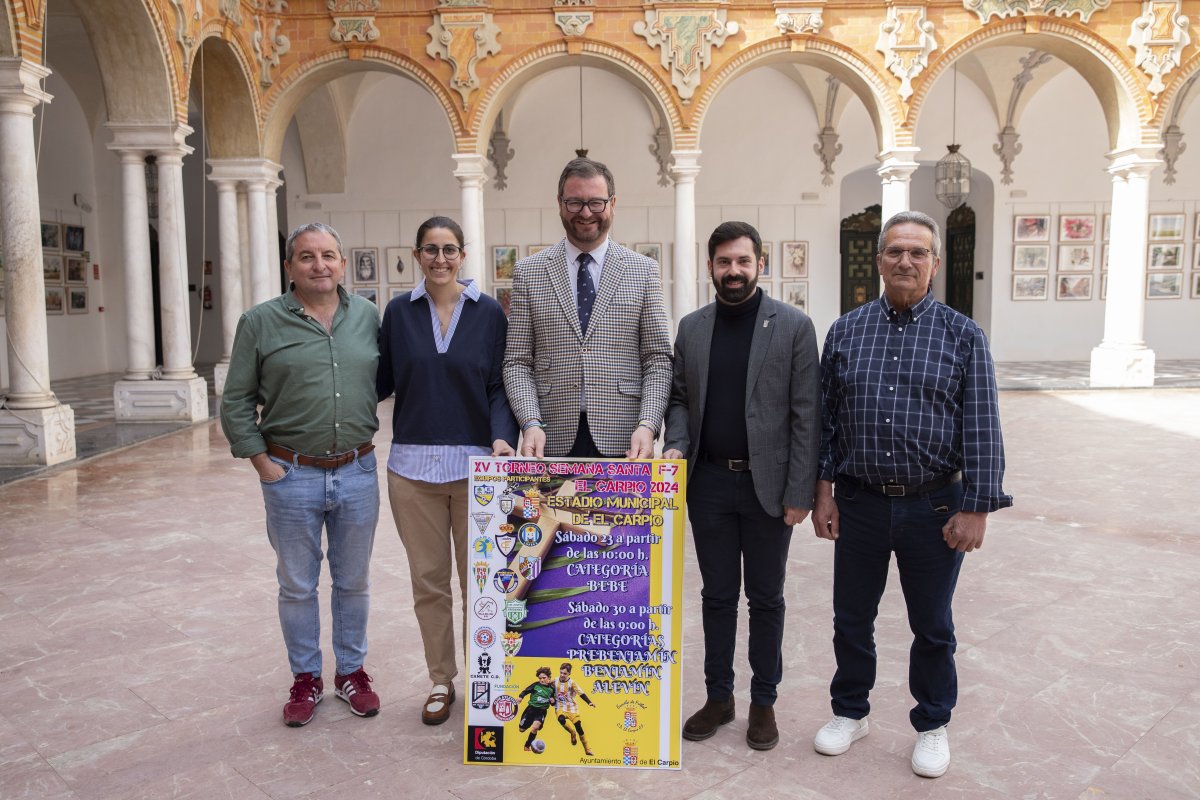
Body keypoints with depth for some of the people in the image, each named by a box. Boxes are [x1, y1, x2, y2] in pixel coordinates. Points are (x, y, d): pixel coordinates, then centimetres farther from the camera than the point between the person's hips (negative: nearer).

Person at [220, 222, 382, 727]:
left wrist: (370, 446, 0)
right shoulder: (261, 322, -3)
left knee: (353, 582, 15)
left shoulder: (368, 317, 2)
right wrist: (263, 463, -5)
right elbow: (236, 402, 0)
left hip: (357, 473, 2)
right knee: (297, 586, 12)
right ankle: (306, 678, 30)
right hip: (292, 476, -1)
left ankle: (352, 672, 33)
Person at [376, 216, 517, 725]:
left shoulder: (488, 313, 1)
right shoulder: (399, 312, 5)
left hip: (476, 464, -1)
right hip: (413, 465, 1)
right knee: (428, 579, 10)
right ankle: (440, 680, 26)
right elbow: (383, 380, 7)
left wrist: (502, 438, -16)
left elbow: (498, 386, 0)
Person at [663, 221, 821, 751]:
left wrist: (799, 493, -10)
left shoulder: (793, 325, -5)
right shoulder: (691, 327, 6)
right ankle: (718, 697, 29)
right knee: (717, 595, 14)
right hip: (708, 483, 3)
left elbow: (805, 415, -7)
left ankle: (764, 702, 27)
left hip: (767, 484, -3)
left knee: (765, 598, 11)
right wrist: (676, 445, -8)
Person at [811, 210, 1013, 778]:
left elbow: (982, 428, -4)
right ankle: (850, 712, 35)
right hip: (859, 503, 2)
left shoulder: (963, 336, -1)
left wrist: (975, 508, -8)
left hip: (935, 508, -1)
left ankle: (932, 726, 34)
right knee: (851, 619, 14)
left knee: (932, 626, 13)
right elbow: (824, 417, 5)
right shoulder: (845, 332, 4)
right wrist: (824, 489, 1)